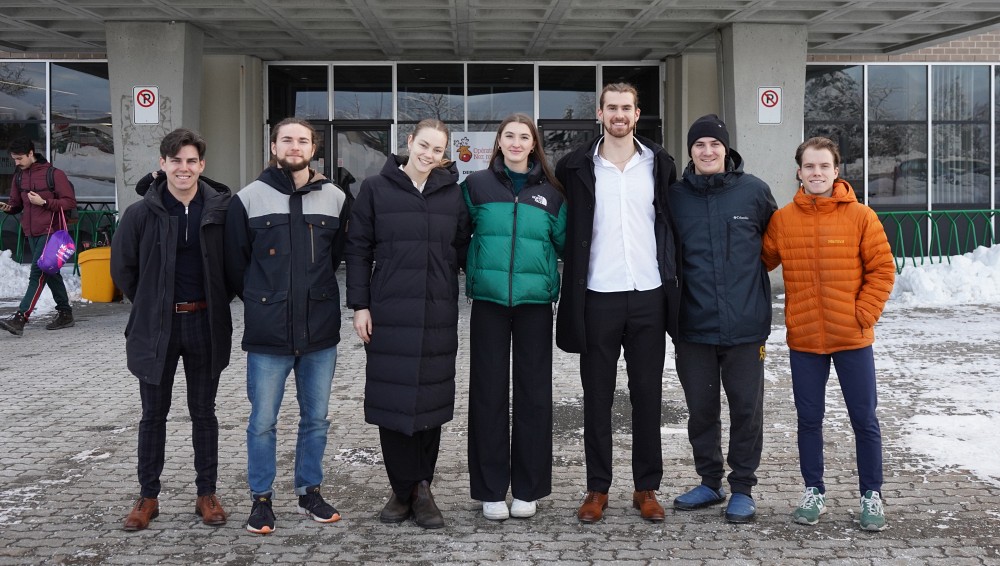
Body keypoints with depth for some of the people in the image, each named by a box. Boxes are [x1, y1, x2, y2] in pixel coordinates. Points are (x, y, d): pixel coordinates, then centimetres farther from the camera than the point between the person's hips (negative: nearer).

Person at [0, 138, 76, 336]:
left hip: (50, 232, -7)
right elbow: (17, 204, 17)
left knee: (37, 273, -13)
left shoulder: (54, 174, -9)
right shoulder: (19, 177, 11)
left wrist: (44, 202, -18)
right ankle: (65, 314, 23)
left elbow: (70, 202, -10)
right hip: (31, 233, 7)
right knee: (50, 273, 14)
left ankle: (20, 318, -20)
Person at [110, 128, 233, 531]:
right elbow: (122, 268, 5)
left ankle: (207, 494, 21)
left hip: (206, 325, 0)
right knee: (154, 414, 10)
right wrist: (150, 305, 7)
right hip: (155, 326, 0)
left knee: (203, 411, 11)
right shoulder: (141, 214, -5)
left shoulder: (221, 210, -5)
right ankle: (148, 496, 21)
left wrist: (215, 302, 4)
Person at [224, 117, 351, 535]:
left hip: (321, 330, 2)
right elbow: (234, 262, 6)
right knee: (262, 421, 5)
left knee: (316, 418, 12)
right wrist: (261, 300, 10)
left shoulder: (336, 199, 3)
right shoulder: (248, 198, -1)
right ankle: (261, 498, 19)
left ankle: (309, 491, 27)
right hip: (267, 332, -2)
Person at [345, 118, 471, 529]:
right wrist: (360, 305, -2)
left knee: (432, 399, 5)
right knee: (392, 400, 2)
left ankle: (422, 488, 16)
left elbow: (463, 250, 11)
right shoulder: (375, 189, 3)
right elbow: (357, 250, 3)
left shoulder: (453, 193, 7)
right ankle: (402, 489, 14)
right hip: (389, 314, -1)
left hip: (438, 315, 1)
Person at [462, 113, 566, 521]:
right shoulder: (476, 185, 5)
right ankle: (491, 490, 11)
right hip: (489, 300, -1)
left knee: (534, 392, 4)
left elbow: (563, 242, 14)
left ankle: (527, 488, 15)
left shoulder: (550, 193, 9)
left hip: (535, 302, 1)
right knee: (488, 392, 2)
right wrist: (475, 270, 1)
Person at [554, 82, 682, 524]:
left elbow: (672, 225, 10)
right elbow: (565, 232, 9)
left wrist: (674, 284, 5)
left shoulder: (659, 164, 7)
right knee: (597, 396, 6)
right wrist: (572, 284, 2)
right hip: (598, 298, -1)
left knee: (647, 395, 7)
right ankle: (597, 488, 16)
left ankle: (646, 488, 18)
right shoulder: (576, 168, 3)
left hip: (649, 295, 1)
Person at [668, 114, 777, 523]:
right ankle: (710, 482, 26)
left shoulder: (754, 191, -1)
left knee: (746, 408, 6)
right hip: (694, 325, 2)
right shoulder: (675, 196, 3)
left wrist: (750, 271, 10)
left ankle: (742, 488, 19)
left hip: (745, 325, -1)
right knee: (701, 409, 11)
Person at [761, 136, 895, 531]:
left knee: (864, 419, 7)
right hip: (803, 340, 2)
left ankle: (871, 496, 21)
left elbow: (882, 269, -3)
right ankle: (814, 493, 25)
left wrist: (864, 313, -9)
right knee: (809, 419, 11)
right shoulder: (782, 219, 0)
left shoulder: (860, 216, -5)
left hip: (853, 339, -1)